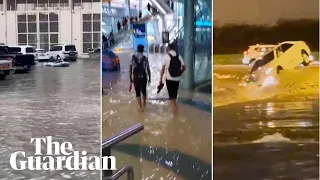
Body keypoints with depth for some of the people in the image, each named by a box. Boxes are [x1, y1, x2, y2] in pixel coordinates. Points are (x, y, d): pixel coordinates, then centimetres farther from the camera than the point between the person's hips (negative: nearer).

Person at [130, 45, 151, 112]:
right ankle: (144, 104, 40)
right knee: (144, 90, 22)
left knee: (137, 92, 8)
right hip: (143, 77, 1)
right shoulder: (145, 58, -3)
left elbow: (131, 68, -3)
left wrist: (130, 78, 5)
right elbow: (148, 69, -3)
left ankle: (141, 107, 6)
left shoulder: (133, 57, -2)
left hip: (135, 77, 0)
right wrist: (149, 78, 7)